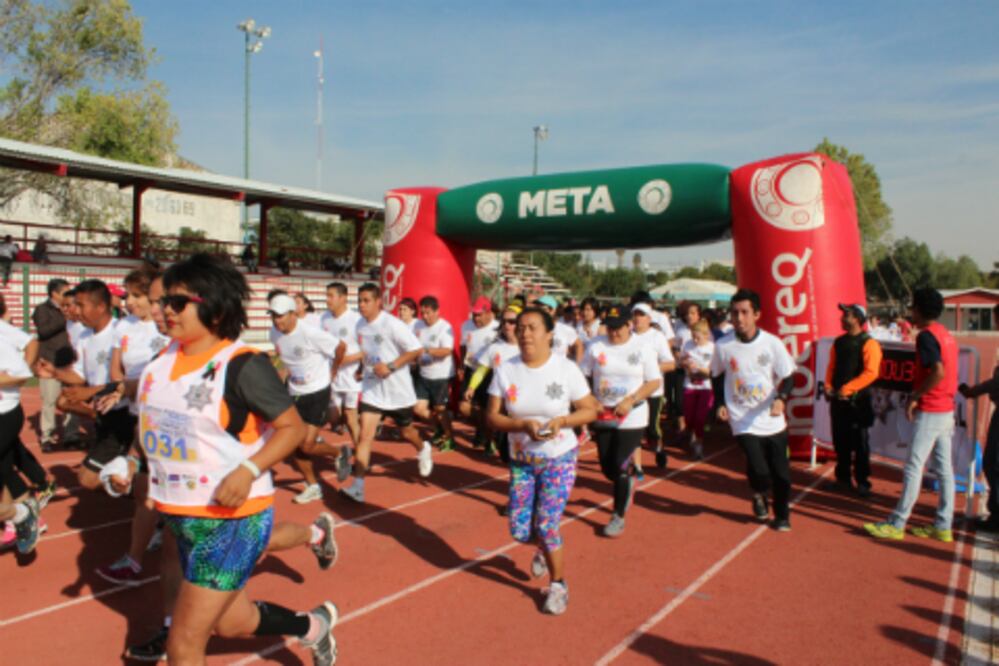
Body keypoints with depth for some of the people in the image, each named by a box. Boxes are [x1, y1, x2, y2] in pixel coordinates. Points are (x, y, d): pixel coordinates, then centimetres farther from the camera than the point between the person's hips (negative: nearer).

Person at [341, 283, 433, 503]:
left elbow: (416, 350, -18)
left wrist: (390, 367, -25)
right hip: (372, 389, 4)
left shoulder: (392, 324, -18)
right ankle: (357, 486, -9)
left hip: (398, 389, -4)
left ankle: (424, 450, 49)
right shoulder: (360, 325, 1)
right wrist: (364, 366, 5)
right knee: (365, 435, -8)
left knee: (406, 431, 15)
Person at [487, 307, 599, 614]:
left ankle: (559, 585, 20)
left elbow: (590, 410, -5)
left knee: (546, 525, -8)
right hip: (521, 460, 3)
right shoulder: (505, 370, -8)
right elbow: (492, 416, -8)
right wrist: (524, 425, -25)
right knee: (519, 529, 3)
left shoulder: (566, 369, -12)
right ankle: (545, 548, 41)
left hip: (559, 459, -3)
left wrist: (562, 421, -24)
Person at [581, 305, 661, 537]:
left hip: (631, 419, -3)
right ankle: (626, 484, 46)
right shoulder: (596, 346, -3)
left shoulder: (642, 349, -6)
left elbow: (654, 381, -5)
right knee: (607, 469, 11)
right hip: (602, 416, 3)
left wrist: (630, 400, -17)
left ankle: (619, 517, 16)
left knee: (620, 468, -4)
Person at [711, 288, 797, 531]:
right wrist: (720, 404, 0)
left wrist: (781, 398, -21)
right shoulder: (723, 346, -6)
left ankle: (782, 515, 35)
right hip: (743, 421, -1)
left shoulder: (772, 343, -8)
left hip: (773, 419, 1)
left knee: (780, 472, 8)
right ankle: (759, 495, 23)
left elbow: (788, 377, -2)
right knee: (758, 470, -14)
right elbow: (717, 376, 10)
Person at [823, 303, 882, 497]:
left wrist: (847, 388, -21)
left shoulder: (868, 343, -8)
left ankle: (862, 482, 8)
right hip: (838, 399, 6)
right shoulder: (839, 342, 12)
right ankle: (843, 477, 24)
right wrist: (828, 385, 0)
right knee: (840, 440, 12)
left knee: (859, 443, -1)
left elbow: (871, 373, -17)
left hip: (858, 400, -6)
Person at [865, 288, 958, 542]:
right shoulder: (946, 335, 13)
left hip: (930, 412, -9)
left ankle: (896, 525, 0)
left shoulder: (926, 335, -15)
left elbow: (938, 372, -26)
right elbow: (946, 372, 16)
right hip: (946, 411, 9)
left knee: (913, 467, -5)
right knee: (944, 469, 11)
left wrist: (914, 396, -16)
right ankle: (943, 526, 18)